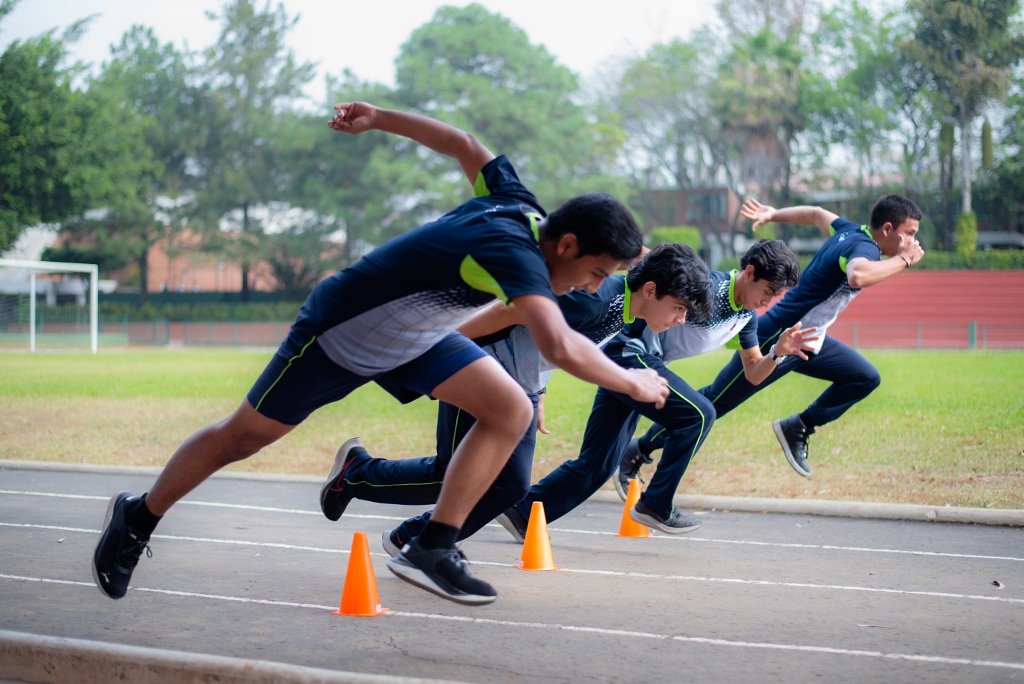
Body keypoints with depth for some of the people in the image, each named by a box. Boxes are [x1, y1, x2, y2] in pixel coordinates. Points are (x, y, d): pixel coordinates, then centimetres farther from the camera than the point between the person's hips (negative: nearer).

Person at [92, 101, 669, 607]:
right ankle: (139, 518, 32)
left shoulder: (518, 204, -13)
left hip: (412, 336, 8)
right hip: (338, 334, -8)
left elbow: (466, 146, 4)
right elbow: (560, 346, -53)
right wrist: (633, 384, -38)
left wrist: (378, 118, 15)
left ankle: (433, 549, -4)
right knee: (242, 438, 9)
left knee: (512, 411, -9)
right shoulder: (515, 250, -38)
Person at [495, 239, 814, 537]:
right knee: (698, 414, -16)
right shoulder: (710, 288, -18)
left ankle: (522, 512, 10)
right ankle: (655, 506, -9)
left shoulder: (745, 315, 10)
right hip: (630, 352, -9)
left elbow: (754, 373, 14)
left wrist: (779, 351, -4)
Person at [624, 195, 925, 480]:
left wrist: (774, 215, 35)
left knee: (865, 378, 6)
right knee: (713, 403, -2)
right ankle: (637, 453, 9)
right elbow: (859, 276, -48)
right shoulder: (864, 246, -23)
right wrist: (903, 260, -34)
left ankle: (798, 428, 12)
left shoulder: (851, 231, 3)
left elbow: (816, 214, 22)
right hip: (775, 339, -10)